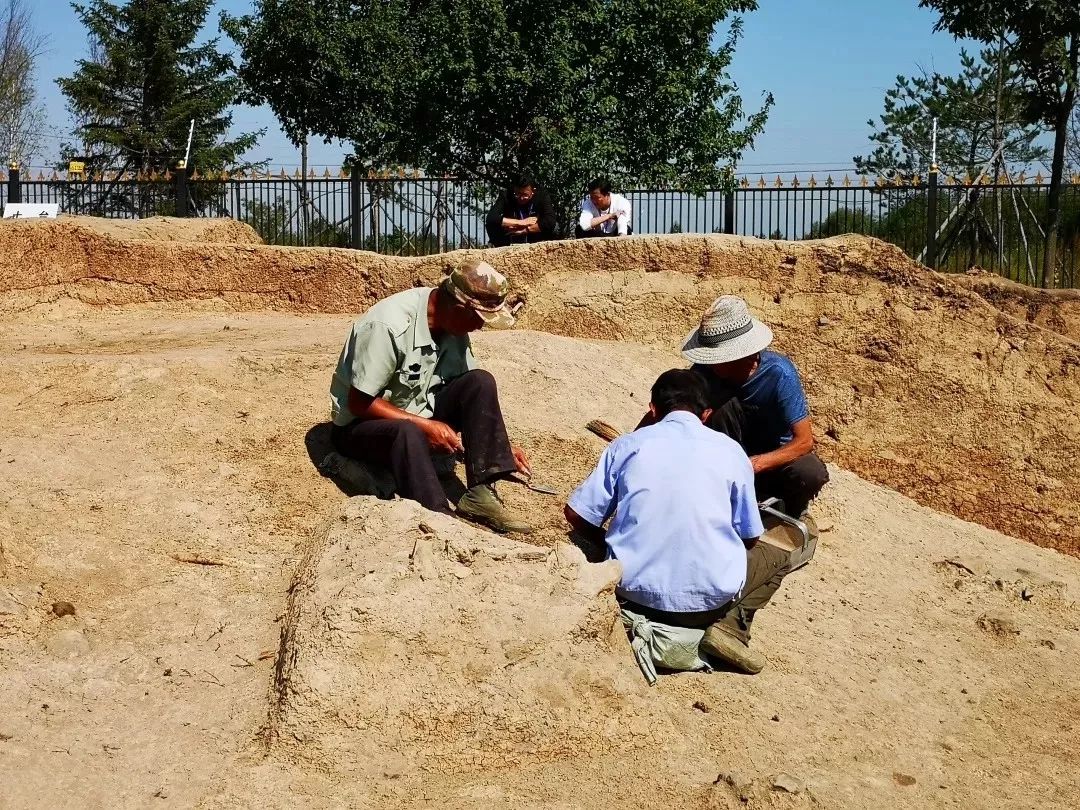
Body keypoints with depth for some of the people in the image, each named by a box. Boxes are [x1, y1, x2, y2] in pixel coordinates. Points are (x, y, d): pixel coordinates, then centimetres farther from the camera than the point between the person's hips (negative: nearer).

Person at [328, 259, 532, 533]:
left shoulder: (452, 325, -6)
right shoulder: (389, 326, -28)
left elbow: (473, 394, 8)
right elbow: (359, 403, -24)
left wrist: (502, 445, 2)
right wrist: (425, 425, -27)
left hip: (417, 412, 7)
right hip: (361, 424, -7)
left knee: (481, 382, -15)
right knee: (409, 433, -39)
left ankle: (480, 494, -19)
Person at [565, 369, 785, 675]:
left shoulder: (627, 445, 4)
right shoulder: (730, 450, 3)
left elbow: (577, 515, 5)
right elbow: (749, 538, 10)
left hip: (634, 589, 1)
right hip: (710, 597, -1)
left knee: (588, 543, 34)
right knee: (775, 557, 28)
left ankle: (633, 615, 6)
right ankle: (730, 625, 1)